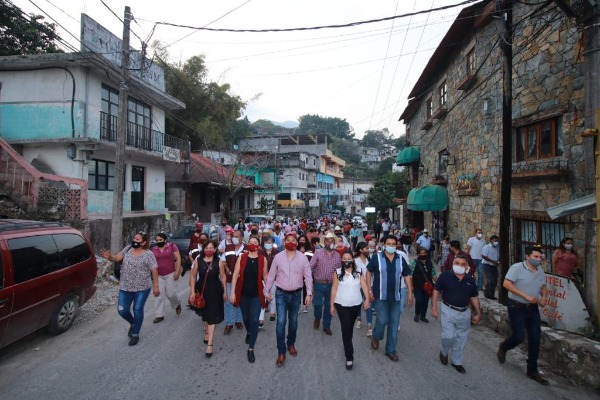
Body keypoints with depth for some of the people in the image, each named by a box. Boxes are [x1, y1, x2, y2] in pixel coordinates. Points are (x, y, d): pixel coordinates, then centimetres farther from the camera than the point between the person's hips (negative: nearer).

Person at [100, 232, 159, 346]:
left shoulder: (148, 254, -12)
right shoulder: (127, 249, 1)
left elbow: (154, 270, -10)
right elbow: (117, 258, -6)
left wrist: (156, 286, -11)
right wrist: (109, 257, -30)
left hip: (142, 288, -4)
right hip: (125, 287, 4)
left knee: (137, 310, 2)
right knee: (122, 310, 4)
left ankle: (135, 335, 21)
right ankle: (133, 324, 36)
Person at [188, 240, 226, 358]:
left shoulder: (218, 262, -9)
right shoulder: (198, 260, -7)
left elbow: (223, 277, -2)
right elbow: (193, 276, -1)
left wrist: (224, 292, 1)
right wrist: (192, 291, -6)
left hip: (215, 291, -2)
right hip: (201, 290, 3)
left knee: (212, 316, -3)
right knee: (205, 313, 23)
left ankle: (210, 343, 3)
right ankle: (207, 332, 49)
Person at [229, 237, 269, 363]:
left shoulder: (263, 259, -8)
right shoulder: (241, 257, -7)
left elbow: (265, 276, 1)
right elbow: (235, 275, -7)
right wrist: (232, 292, -10)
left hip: (257, 294, -1)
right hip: (243, 293, 1)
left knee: (254, 321, -3)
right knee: (246, 318, 19)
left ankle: (251, 349, 12)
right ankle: (248, 332, 52)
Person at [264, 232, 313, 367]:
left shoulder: (302, 257, -7)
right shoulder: (278, 257, -7)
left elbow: (308, 276, -4)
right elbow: (271, 275, 1)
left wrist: (309, 293, -10)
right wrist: (267, 291, 2)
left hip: (296, 294, 1)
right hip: (281, 294, -1)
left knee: (293, 321, 15)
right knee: (281, 322, -6)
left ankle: (291, 344, 37)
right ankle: (281, 352, 7)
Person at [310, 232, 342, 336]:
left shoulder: (337, 255, 3)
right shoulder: (318, 253, -7)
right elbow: (310, 267, -11)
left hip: (331, 285, 3)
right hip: (319, 284, -2)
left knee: (328, 306, 10)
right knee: (317, 304, 0)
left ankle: (326, 326, 29)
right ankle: (317, 318, 33)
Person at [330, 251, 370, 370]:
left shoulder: (359, 272, -1)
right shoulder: (337, 272, -6)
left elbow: (364, 285, -7)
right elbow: (334, 289, -4)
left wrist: (367, 299, -19)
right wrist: (331, 304, -3)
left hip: (356, 304, 2)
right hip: (341, 305, -2)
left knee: (350, 327, 19)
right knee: (346, 329, -6)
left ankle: (347, 346, 43)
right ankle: (349, 357, 3)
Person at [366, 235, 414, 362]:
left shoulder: (401, 259, 1)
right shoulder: (377, 257, -9)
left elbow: (407, 276, 8)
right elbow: (369, 272, -3)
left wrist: (410, 292, 3)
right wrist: (369, 290, -7)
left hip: (396, 297, 4)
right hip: (381, 296, -4)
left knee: (394, 323, 9)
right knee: (382, 320, -5)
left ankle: (391, 350, 25)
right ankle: (375, 337, 29)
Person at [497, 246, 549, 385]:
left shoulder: (540, 271, 6)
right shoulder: (517, 267, -15)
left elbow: (543, 287, 19)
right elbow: (506, 284, -22)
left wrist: (544, 297, -2)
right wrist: (526, 296, -24)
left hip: (533, 308, 6)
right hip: (517, 307, -6)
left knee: (535, 339, 8)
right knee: (518, 337, -6)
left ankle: (532, 370, 22)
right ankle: (503, 348, 26)